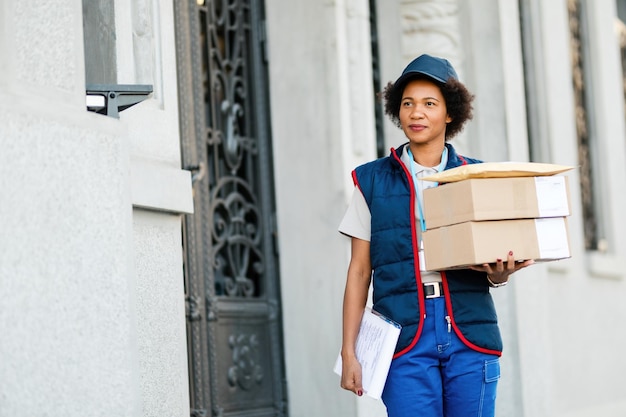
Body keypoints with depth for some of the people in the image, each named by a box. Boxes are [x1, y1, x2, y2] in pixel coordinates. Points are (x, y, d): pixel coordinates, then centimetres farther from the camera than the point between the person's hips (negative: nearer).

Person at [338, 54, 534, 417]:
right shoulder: (372, 181, 9)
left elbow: (494, 269, 15)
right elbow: (360, 272, 8)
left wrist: (500, 272, -10)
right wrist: (349, 352, 2)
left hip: (470, 334, 1)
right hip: (406, 339, -1)